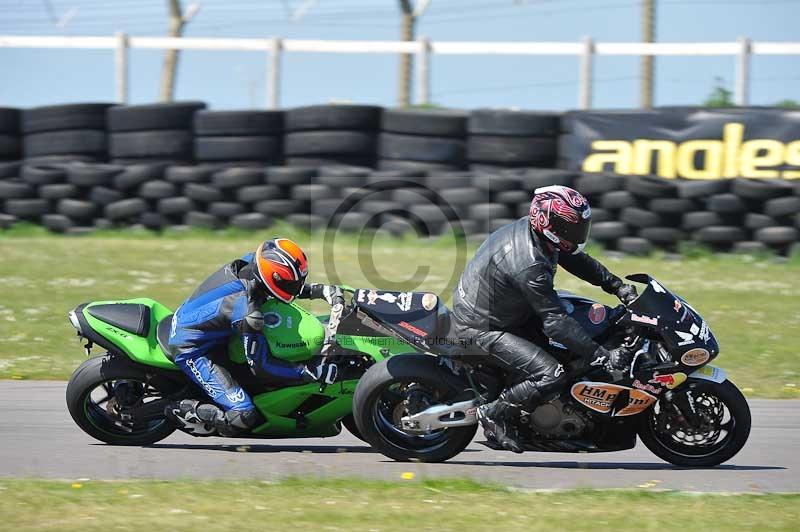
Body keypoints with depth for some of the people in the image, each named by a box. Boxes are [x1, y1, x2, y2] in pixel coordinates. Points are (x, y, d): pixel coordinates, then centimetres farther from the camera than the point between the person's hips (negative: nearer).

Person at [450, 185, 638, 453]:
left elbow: (576, 259, 13)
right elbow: (556, 322, -30)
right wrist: (601, 356, -29)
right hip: (483, 328, -10)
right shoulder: (530, 265, -32)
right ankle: (495, 412, -2)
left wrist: (617, 285, 7)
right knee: (552, 375, -20)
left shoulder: (528, 228, -4)